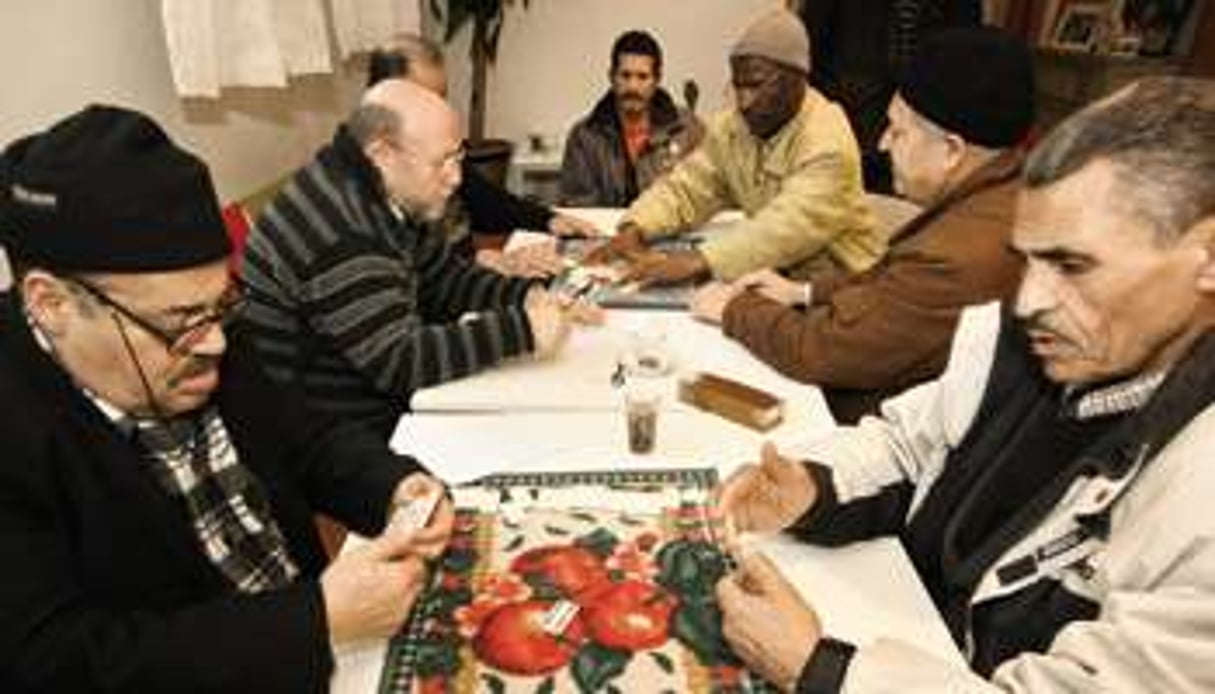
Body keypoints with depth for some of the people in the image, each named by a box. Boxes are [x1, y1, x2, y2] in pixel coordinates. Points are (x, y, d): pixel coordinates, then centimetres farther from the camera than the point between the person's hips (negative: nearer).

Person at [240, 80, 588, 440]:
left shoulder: (391, 200, 2)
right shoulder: (337, 232, -26)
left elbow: (447, 279, 12)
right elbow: (398, 361, -28)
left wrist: (527, 297, -5)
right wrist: (522, 329, -26)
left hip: (385, 406, 8)